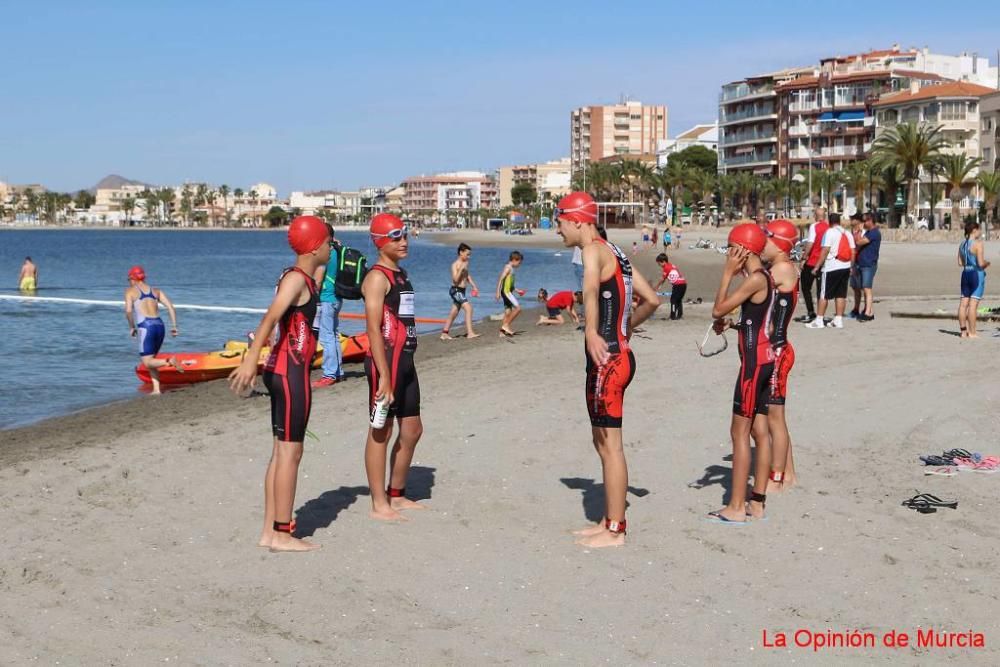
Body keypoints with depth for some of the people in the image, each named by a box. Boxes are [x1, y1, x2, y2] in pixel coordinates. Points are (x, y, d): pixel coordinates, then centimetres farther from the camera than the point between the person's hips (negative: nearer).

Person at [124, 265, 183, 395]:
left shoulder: (130, 291, 7)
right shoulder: (156, 291, 20)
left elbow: (128, 311, -9)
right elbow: (170, 307, 9)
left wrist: (131, 327, 4)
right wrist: (174, 326, 6)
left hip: (145, 327, -6)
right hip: (160, 325, 6)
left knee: (147, 362, 1)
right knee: (151, 359, 19)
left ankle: (170, 361, -26)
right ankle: (156, 389, 9)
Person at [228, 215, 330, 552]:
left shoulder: (300, 278, 16)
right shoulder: (296, 278, -14)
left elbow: (273, 320, 24)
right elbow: (271, 317, -27)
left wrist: (253, 358, 29)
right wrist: (251, 359, -38)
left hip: (282, 370, 10)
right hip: (291, 372, -10)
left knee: (281, 451, 12)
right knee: (290, 451, -5)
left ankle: (269, 531, 16)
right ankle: (281, 534, -1)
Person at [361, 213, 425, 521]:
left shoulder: (401, 274, 17)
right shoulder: (377, 277, -12)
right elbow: (374, 329, -18)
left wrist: (404, 363, 18)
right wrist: (384, 375, -23)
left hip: (405, 360, 10)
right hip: (386, 360, -9)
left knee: (412, 430, 14)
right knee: (381, 431, -4)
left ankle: (396, 495, 27)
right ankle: (379, 504, 2)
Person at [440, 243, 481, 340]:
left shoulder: (465, 263, 11)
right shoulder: (455, 264, -14)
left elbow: (467, 276, 24)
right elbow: (455, 279, -22)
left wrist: (474, 286, 16)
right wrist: (461, 269, -27)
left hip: (461, 291, 9)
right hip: (456, 290, -9)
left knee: (454, 313, 14)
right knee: (468, 308, -22)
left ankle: (444, 333, 24)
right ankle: (470, 333, -27)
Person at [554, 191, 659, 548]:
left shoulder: (594, 251, -15)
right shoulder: (615, 253, 15)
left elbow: (591, 290, -38)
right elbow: (651, 300, 21)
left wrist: (592, 333, -53)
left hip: (607, 359, -10)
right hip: (618, 353, 10)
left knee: (610, 445, -3)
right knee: (603, 442, 17)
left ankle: (615, 530, 4)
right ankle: (609, 522, 25)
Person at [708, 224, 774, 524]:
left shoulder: (756, 279, -16)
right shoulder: (762, 278, 13)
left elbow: (718, 309, -18)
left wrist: (728, 273, -12)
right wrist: (732, 324, 7)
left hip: (754, 361, -10)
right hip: (763, 358, 10)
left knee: (740, 432, -6)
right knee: (760, 430, 11)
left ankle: (736, 507, -4)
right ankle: (756, 503, 16)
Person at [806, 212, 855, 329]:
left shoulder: (829, 232, -8)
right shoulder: (848, 233, 11)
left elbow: (825, 251, -15)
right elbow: (853, 252, 11)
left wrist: (817, 266, -13)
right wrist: (851, 267, 20)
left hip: (831, 267, -6)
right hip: (845, 267, 6)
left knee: (824, 294, -1)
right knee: (841, 295, 9)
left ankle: (819, 320, -1)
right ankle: (838, 320, 8)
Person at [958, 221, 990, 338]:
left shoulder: (962, 244, 9)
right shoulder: (978, 244, -14)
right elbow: (981, 263, -18)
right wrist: (987, 263, 2)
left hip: (966, 274, 8)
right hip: (977, 274, -8)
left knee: (964, 303, 8)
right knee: (973, 304, -7)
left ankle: (963, 331, 11)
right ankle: (972, 333, -5)